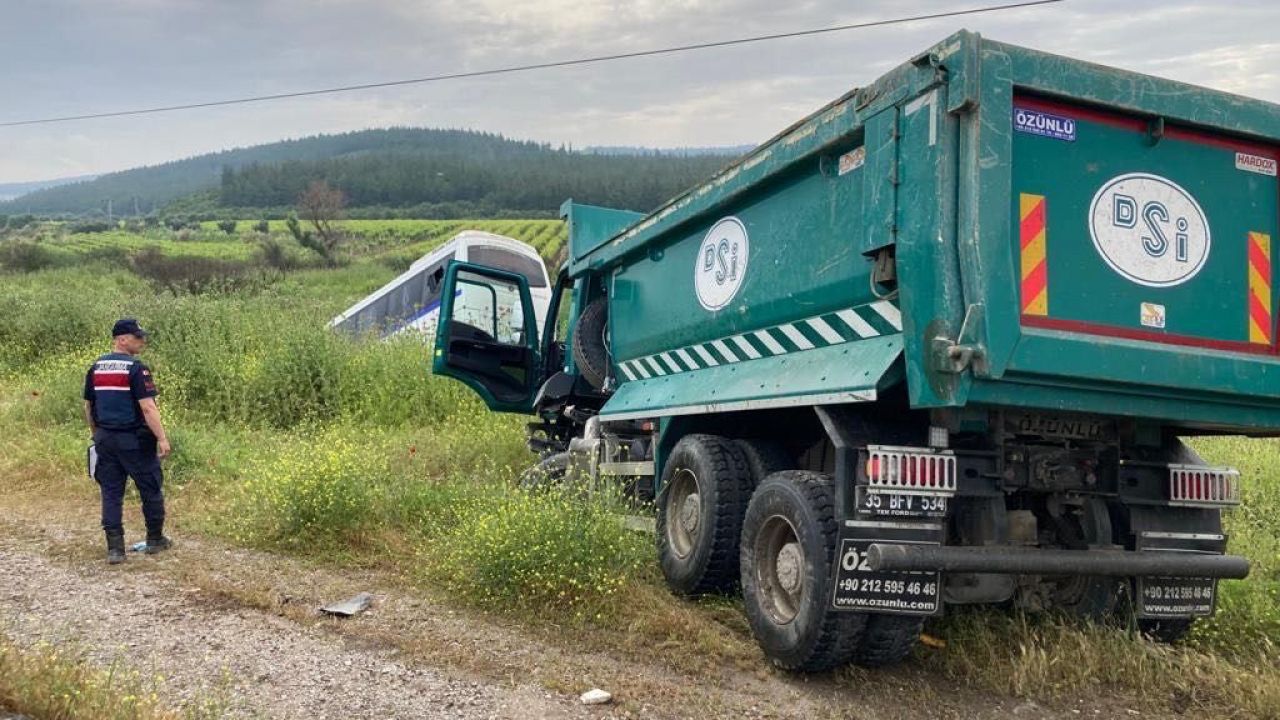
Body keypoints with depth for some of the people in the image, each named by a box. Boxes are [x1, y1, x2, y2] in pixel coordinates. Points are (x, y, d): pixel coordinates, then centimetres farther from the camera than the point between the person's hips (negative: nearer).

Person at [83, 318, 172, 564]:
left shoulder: (96, 367, 7)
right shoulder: (135, 368, -14)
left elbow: (88, 406, 14)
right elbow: (147, 407, -20)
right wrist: (162, 438, -17)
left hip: (105, 439, 6)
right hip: (134, 440, -6)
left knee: (111, 492, 8)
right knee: (150, 489, 10)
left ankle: (115, 548, 7)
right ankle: (155, 540, 21)